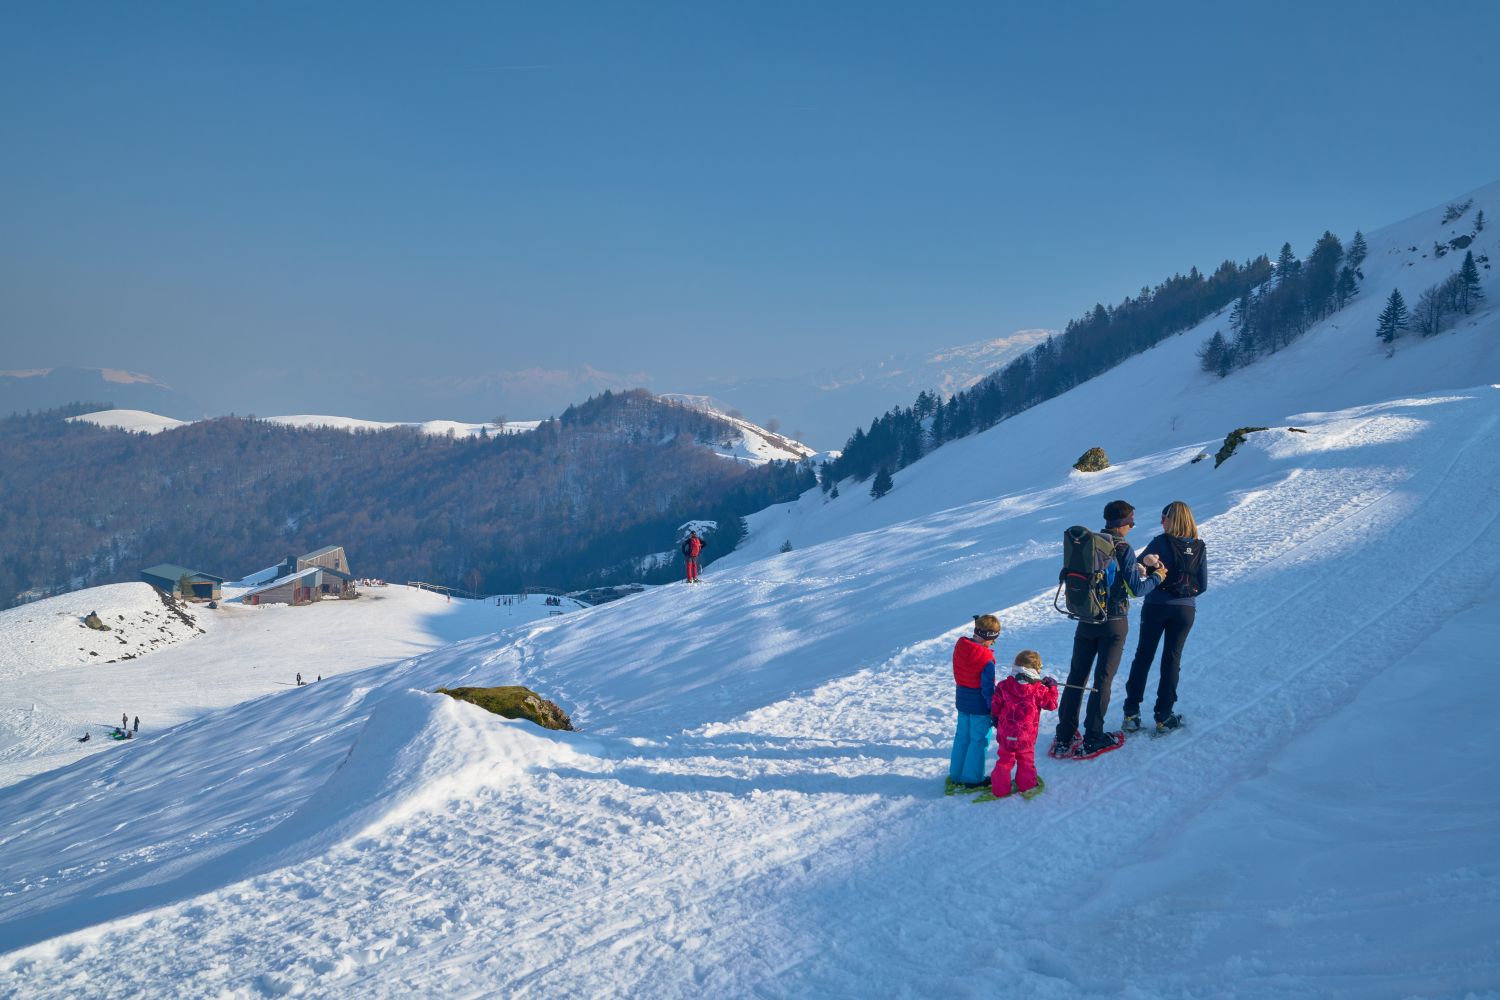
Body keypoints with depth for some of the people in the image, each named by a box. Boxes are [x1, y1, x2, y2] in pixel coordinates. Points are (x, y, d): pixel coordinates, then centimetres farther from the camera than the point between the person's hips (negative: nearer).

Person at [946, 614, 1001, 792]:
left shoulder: (960, 646, -5)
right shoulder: (986, 660, -25)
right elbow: (988, 689, -20)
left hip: (962, 701, 7)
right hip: (980, 706, -7)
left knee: (962, 737, 18)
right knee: (979, 740, 6)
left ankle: (956, 775, 28)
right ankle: (972, 780, 13)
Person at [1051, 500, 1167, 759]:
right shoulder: (1124, 550, -15)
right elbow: (1135, 590, -11)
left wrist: (1138, 568, 15)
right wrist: (1156, 577, 6)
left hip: (1086, 619, 4)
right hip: (1114, 623, -4)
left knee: (1076, 677, 9)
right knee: (1103, 679, 4)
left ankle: (1064, 737, 11)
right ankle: (1092, 739, 8)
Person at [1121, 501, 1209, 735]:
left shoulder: (1161, 542, -9)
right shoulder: (1200, 547, 2)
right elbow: (1203, 585, 6)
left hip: (1156, 607, -2)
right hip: (1185, 610, 2)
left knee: (1143, 656, 9)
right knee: (1172, 659, 9)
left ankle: (1131, 713, 9)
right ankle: (1163, 716, 11)